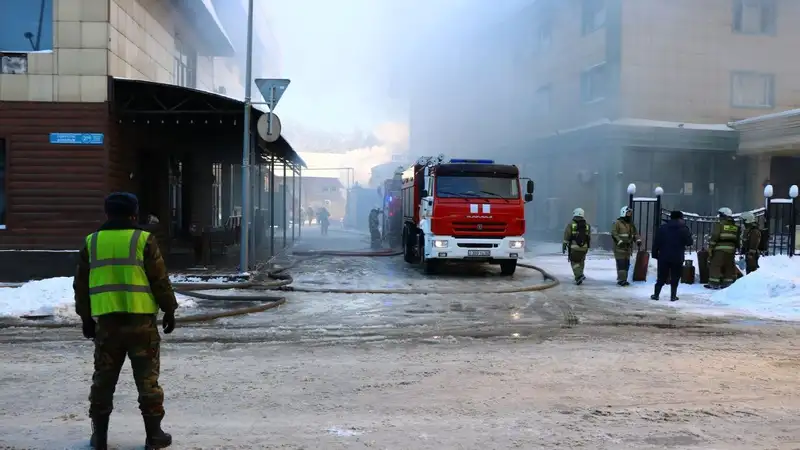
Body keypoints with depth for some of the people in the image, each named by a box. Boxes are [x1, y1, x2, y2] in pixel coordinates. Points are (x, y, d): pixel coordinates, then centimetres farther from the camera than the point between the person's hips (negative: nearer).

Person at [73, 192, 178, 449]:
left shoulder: (91, 243, 7)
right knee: (147, 377, 4)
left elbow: (81, 286, 12)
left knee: (103, 378, 13)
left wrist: (86, 317, 21)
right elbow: (160, 280, -4)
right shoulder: (143, 240, -4)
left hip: (106, 321, 3)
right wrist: (169, 310, 6)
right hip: (141, 320, -3)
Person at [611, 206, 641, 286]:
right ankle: (621, 280, -10)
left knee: (627, 264, 10)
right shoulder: (618, 223, -5)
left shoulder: (631, 224, 18)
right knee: (621, 264, -12)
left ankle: (624, 279, 17)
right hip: (620, 248, -7)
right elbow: (614, 234, -12)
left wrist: (638, 240, -1)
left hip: (628, 247, 8)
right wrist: (620, 241, -24)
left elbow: (635, 233, 18)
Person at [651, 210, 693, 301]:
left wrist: (655, 254, 5)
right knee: (675, 277, 6)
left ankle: (656, 294, 8)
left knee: (661, 277, 9)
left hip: (664, 257, 2)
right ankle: (673, 296, 5)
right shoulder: (684, 229, -3)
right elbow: (689, 242, 1)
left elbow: (656, 242, -1)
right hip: (677, 258, -2)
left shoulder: (662, 228, 1)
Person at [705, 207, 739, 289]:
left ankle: (714, 283, -3)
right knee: (729, 266, 11)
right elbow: (737, 239, 16)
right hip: (731, 249, 6)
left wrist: (710, 247, -9)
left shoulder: (720, 224, -6)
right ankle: (728, 283, 13)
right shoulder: (735, 226, 14)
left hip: (720, 249, -6)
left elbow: (714, 237, -12)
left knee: (715, 265, -2)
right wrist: (736, 248, 22)